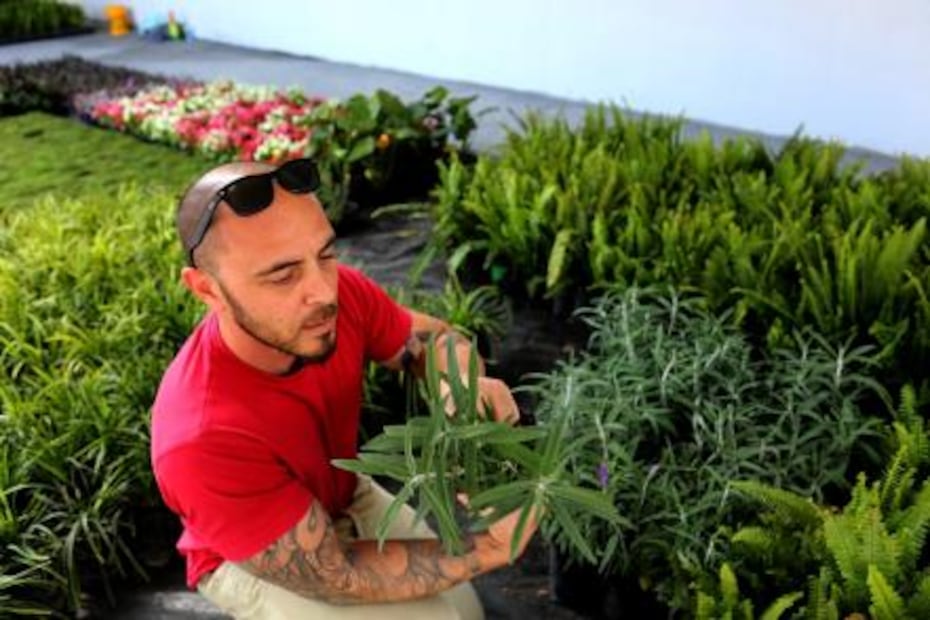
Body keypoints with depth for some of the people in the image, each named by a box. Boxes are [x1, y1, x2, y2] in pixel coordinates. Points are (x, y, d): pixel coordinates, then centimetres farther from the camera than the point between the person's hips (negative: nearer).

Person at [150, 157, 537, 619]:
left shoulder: (341, 293, -26)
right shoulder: (203, 441, -40)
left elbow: (431, 337, -5)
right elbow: (333, 575, -30)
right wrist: (492, 548, -30)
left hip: (345, 495, 5)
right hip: (243, 560, -4)